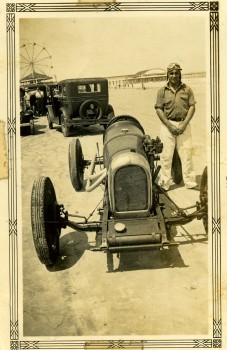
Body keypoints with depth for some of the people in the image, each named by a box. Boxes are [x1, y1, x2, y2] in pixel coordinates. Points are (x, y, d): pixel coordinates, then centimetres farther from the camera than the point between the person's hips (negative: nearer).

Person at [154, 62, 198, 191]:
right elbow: (159, 109, 0)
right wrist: (170, 126, -10)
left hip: (184, 124, 1)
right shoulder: (162, 91, 4)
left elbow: (192, 107, 3)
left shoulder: (187, 89, 6)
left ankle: (190, 181, 11)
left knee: (186, 153, 2)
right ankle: (165, 182, 7)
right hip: (167, 124, -1)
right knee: (166, 154, -1)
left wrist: (184, 124, -8)